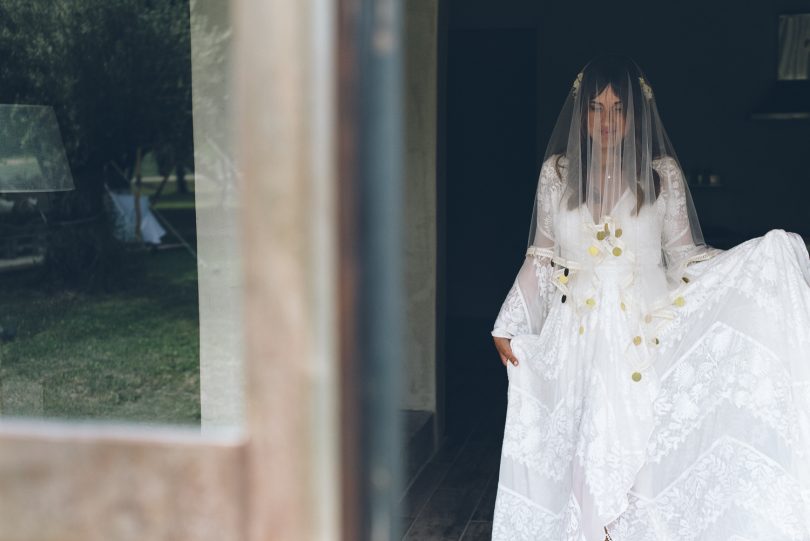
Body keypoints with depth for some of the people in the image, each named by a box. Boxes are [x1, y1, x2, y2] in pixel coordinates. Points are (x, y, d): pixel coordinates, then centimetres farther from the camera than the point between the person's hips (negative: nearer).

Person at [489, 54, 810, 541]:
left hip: (644, 340, -1)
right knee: (581, 456, 3)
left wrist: (765, 259, -11)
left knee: (638, 453, -1)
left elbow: (683, 256, 1)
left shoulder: (663, 174, -1)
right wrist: (507, 324, 6)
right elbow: (542, 258, 9)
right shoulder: (557, 172, 3)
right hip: (578, 340, 1)